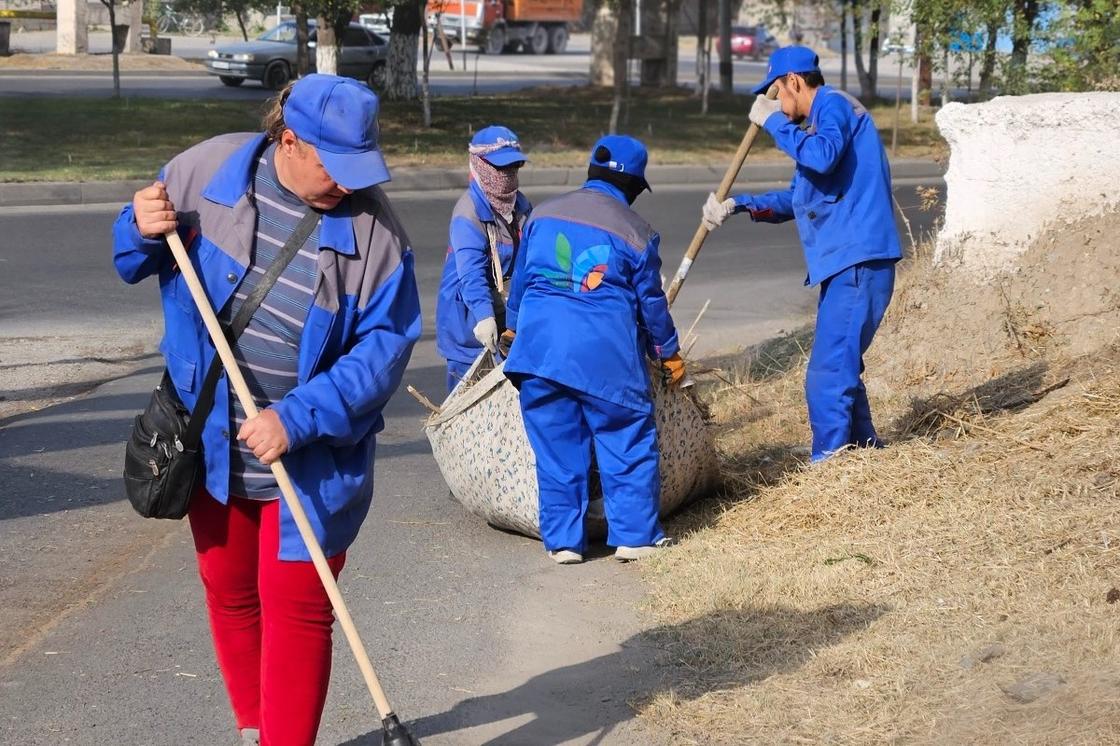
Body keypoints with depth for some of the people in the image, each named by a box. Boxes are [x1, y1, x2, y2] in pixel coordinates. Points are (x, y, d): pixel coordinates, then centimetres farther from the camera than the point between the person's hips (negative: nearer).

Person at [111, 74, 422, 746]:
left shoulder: (373, 227, -15)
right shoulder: (205, 170, -8)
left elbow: (385, 343, -16)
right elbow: (137, 264, 9)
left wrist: (296, 420, -25)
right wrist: (144, 234, -16)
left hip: (312, 458, -3)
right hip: (212, 442, 3)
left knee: (298, 611, -2)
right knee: (229, 596, 17)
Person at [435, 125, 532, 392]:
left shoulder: (520, 206, 7)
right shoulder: (469, 212, -19)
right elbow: (471, 271, -30)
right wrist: (483, 316, -40)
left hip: (507, 311, 7)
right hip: (468, 314, -7)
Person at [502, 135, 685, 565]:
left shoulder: (543, 215, 11)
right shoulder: (635, 233, 0)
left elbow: (521, 280, 19)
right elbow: (651, 302, 7)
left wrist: (513, 327, 36)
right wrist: (669, 355, 21)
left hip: (540, 344, 4)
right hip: (605, 354, -3)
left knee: (555, 446, 8)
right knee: (628, 444, 8)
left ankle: (562, 541, 11)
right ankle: (634, 536, 9)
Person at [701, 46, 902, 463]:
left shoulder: (834, 105, -7)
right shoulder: (818, 119, 24)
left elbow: (823, 156, -29)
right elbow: (795, 200, 30)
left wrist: (773, 121, -15)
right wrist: (739, 205, 17)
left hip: (858, 261, -11)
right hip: (844, 262, 11)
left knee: (828, 376, -12)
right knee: (841, 367, 19)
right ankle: (866, 452, 30)